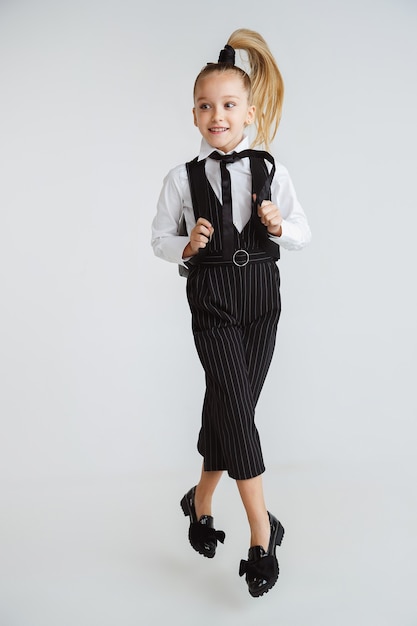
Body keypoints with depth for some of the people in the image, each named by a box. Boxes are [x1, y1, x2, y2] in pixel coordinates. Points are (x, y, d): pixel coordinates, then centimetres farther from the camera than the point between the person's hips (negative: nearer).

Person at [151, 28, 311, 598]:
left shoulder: (270, 171, 2)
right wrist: (187, 246, -12)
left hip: (261, 294, 2)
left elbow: (303, 234, 7)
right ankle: (262, 532, -2)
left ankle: (201, 501, 33)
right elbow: (160, 239, 8)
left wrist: (279, 227, -13)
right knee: (235, 406, -11)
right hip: (212, 299, -2)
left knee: (228, 406, 9)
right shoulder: (182, 179, -1)